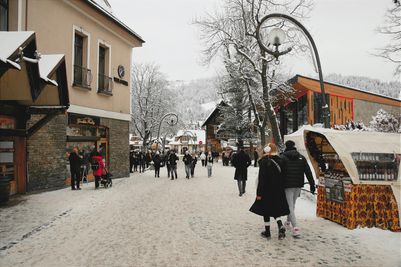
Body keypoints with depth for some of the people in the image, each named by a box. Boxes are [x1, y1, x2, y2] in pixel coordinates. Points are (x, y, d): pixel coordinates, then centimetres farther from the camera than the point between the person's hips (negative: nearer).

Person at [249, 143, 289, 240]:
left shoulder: (264, 162, -14)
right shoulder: (280, 161, 1)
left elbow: (261, 179, -15)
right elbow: (282, 177, 7)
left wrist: (259, 193, -10)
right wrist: (281, 190, 17)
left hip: (267, 191, -5)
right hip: (278, 191, 5)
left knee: (266, 211, 9)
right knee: (276, 210, 17)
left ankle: (267, 232, 17)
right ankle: (280, 226, -5)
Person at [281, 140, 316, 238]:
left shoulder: (282, 157, -6)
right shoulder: (301, 157, 7)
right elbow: (308, 172, 4)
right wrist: (312, 184, 5)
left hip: (287, 186, -5)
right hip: (298, 185, 5)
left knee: (290, 206, -2)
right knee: (292, 205, 22)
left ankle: (295, 228, -12)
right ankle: (288, 222, 38)